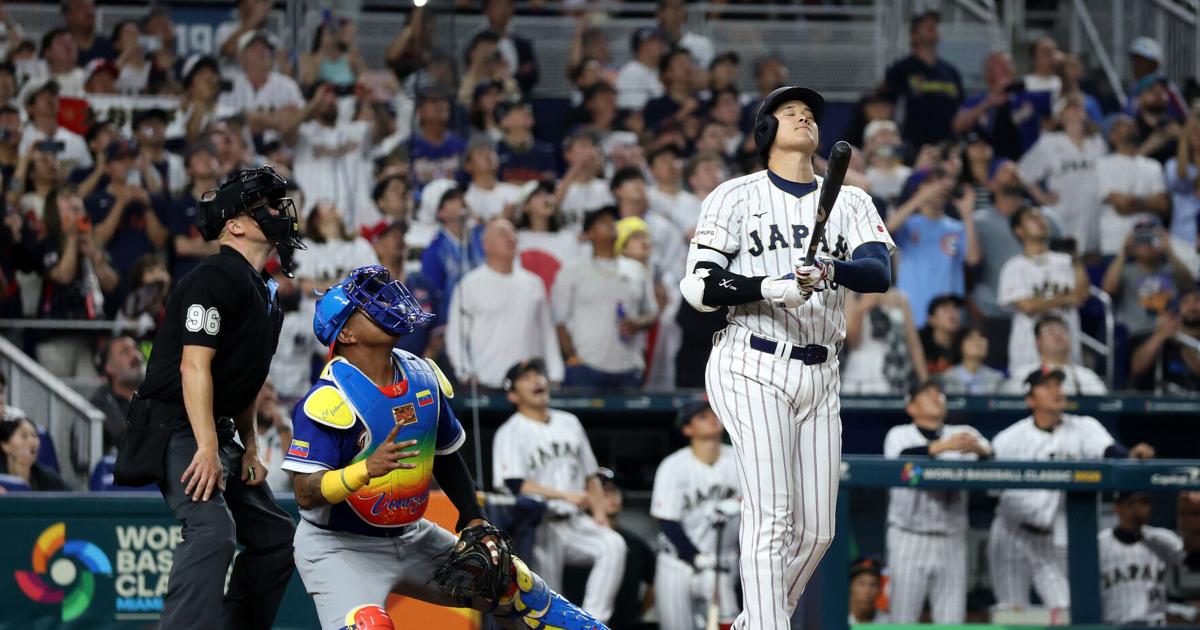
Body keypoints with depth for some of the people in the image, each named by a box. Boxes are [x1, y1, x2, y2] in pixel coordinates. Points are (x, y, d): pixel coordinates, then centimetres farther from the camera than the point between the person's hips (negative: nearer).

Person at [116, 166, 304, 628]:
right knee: (213, 530, -28)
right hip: (176, 430, -11)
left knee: (275, 535, 12)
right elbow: (195, 366, -21)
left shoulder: (265, 294, 16)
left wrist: (249, 448, 14)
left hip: (219, 433, 11)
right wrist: (207, 448, -26)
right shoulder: (216, 278, -14)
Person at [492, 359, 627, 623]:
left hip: (577, 522, 4)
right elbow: (516, 485, -18)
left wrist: (599, 512, 3)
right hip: (540, 529, -4)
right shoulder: (510, 433, -3)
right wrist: (566, 496, -26)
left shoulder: (569, 423, 16)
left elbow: (590, 475, 21)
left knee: (613, 545, -24)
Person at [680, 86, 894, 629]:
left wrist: (833, 271, -28)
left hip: (820, 375, 5)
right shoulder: (736, 197, 3)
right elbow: (699, 287, -6)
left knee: (816, 530, 6)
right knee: (771, 517, -16)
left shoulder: (849, 202, 13)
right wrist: (773, 287, -21)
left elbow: (880, 272, -5)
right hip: (753, 369, -5)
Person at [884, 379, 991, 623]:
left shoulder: (963, 434, 9)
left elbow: (990, 458, -10)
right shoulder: (900, 435, 3)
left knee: (952, 620, -1)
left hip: (951, 542, 2)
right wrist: (943, 446, -35)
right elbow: (905, 457, -20)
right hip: (910, 540, -2)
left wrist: (979, 449, -34)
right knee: (903, 619, -1)